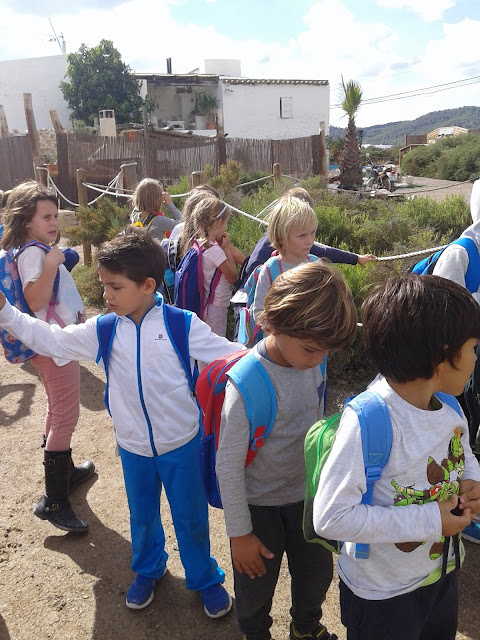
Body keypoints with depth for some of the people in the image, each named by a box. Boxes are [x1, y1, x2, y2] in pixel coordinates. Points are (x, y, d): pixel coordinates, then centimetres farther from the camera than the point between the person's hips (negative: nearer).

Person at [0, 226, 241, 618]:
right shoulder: (103, 331, -6)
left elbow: (229, 354, -15)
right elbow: (51, 340, 1)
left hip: (182, 443, -3)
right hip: (133, 448, 3)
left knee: (191, 518, 16)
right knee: (142, 518, 25)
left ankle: (205, 579, 43)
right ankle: (148, 569, 54)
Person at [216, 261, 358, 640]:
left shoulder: (313, 360, -14)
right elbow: (228, 465, -22)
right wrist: (240, 533, -12)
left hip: (307, 492, 5)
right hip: (259, 505, -5)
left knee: (317, 572, 23)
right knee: (257, 584, 18)